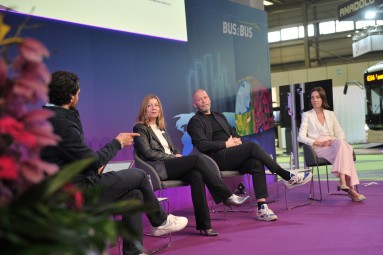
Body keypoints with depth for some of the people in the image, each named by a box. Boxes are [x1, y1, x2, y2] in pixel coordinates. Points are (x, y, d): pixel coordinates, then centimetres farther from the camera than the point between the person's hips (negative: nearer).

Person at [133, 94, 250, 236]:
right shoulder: (140, 128, 5)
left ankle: (204, 225, -33)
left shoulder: (161, 128, 27)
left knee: (196, 176, -28)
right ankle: (228, 196, -22)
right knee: (197, 159, -25)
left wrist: (177, 155, 1)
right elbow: (148, 153, -7)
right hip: (156, 169, -6)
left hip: (171, 165, 6)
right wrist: (173, 157, -11)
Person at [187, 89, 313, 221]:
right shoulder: (195, 121, 5)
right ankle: (287, 176, -23)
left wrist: (237, 139, 5)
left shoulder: (219, 116, 29)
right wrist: (225, 144, -11)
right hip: (217, 157, -6)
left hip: (233, 156, 7)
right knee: (252, 146, -28)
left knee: (257, 163, -26)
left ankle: (262, 207, -32)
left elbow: (233, 132, 30)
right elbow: (201, 145, -8)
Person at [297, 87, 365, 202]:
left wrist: (334, 141, -10)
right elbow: (301, 137, -1)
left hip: (334, 146, 4)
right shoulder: (307, 115, 10)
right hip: (317, 148, -4)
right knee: (343, 148, -34)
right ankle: (350, 189, -41)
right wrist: (318, 142, -15)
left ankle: (342, 180, -39)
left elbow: (340, 134, 14)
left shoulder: (331, 114, 21)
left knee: (344, 145, -34)